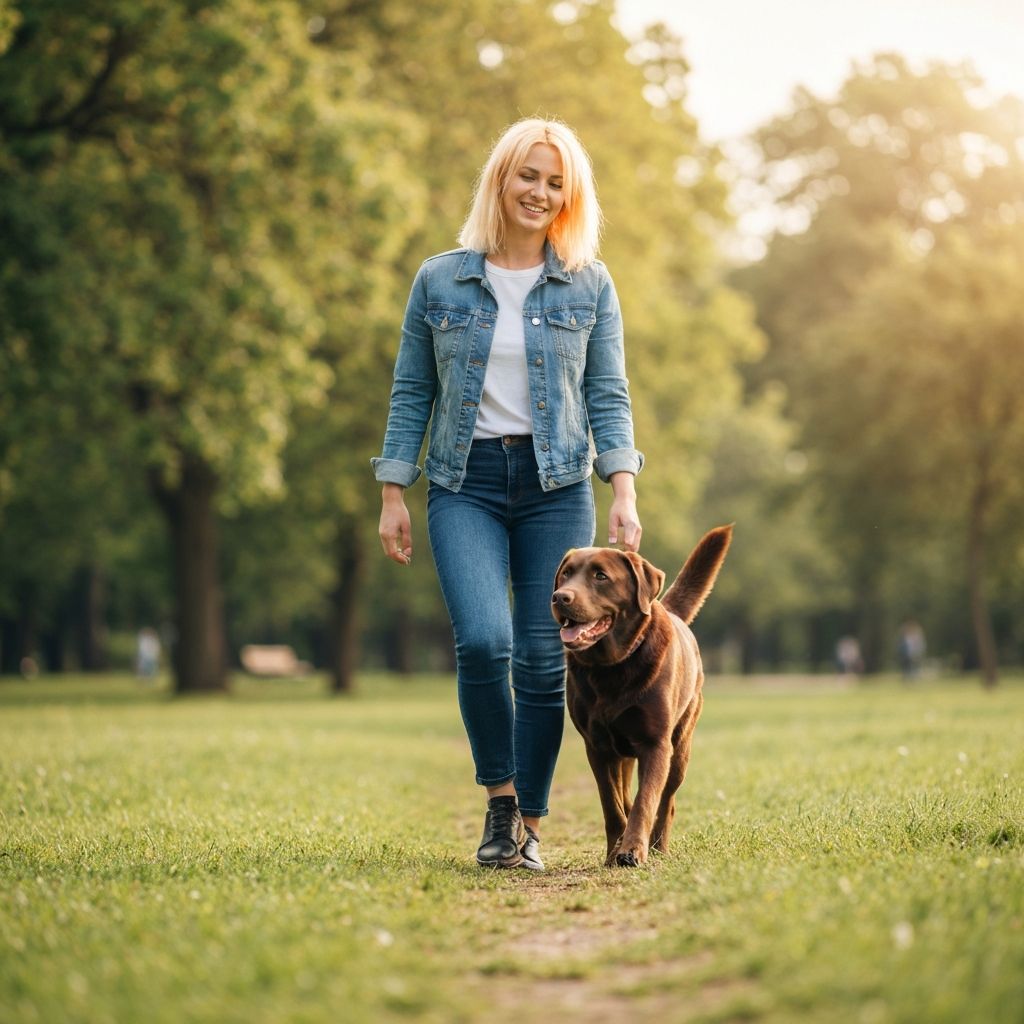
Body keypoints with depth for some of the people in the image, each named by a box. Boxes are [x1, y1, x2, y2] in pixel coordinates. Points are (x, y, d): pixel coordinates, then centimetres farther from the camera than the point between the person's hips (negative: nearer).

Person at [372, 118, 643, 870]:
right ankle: (500, 798, 3)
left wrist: (624, 491, -8)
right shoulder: (441, 281, 6)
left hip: (556, 484, 1)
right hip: (466, 484, -1)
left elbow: (608, 395, 4)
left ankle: (529, 826, 13)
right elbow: (411, 393, 8)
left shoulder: (590, 285, 6)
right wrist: (393, 494, 3)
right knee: (482, 640, -19)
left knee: (545, 659, -1)